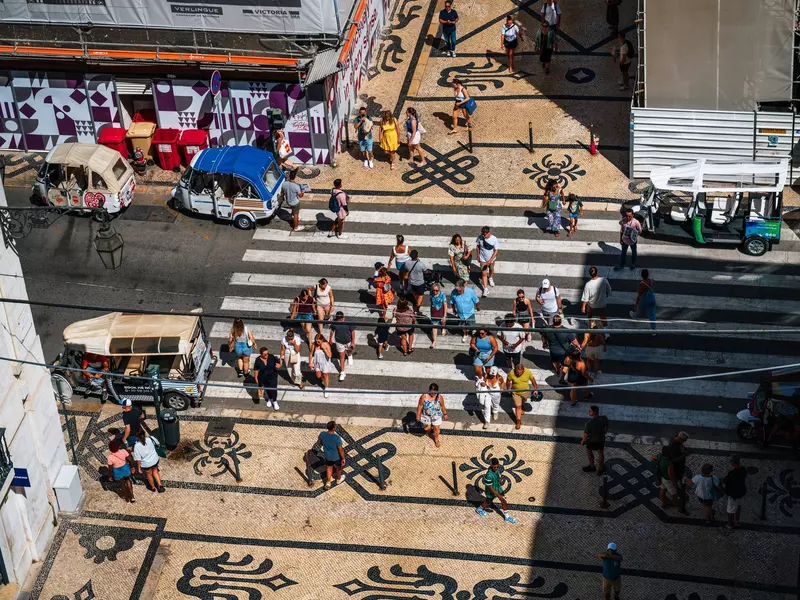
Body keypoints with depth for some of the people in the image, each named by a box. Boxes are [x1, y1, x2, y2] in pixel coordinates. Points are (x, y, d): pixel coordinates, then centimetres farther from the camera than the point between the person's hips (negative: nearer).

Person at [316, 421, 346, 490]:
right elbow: (341, 449, -27)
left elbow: (318, 443, -5)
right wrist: (343, 458, -11)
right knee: (338, 467, 29)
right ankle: (338, 479, 54)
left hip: (328, 455, 3)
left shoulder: (322, 434, -26)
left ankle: (328, 483, 41)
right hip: (337, 456, -3)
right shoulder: (337, 437, -38)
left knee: (329, 467, 30)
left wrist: (319, 446, 18)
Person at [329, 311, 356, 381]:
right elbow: (332, 331, 0)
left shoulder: (348, 323, -27)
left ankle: (349, 355, 67)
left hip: (348, 341, 0)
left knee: (349, 352, 28)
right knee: (341, 357, 7)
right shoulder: (334, 323, -20)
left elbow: (353, 332, -14)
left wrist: (353, 342, -12)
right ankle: (342, 372, 17)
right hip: (339, 342, 1)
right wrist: (330, 339, 12)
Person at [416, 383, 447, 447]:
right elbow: (420, 406, -12)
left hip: (436, 416, 0)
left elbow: (443, 406, -5)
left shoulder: (439, 397, -22)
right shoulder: (424, 396, -25)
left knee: (436, 428, 14)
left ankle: (436, 440, 43)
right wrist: (418, 415, -5)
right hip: (426, 416, 0)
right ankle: (429, 428, 54)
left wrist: (445, 414, 7)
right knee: (427, 428, 15)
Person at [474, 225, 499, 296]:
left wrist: (490, 260, -25)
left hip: (491, 258, 0)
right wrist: (477, 256, 4)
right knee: (484, 273, 1)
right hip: (482, 259, 0)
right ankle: (485, 288, 13)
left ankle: (491, 278, 58)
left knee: (491, 269, 27)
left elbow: (496, 251, -21)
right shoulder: (480, 237, -21)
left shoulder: (494, 239, -28)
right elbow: (477, 246, -3)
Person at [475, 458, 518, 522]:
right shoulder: (489, 475, -41)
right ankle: (479, 509, 52)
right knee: (488, 502, 21)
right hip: (491, 492, -6)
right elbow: (490, 488, -31)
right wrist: (498, 495, -26)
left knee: (504, 501, 10)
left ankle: (507, 517, 29)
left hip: (498, 488, 6)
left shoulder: (497, 469, -18)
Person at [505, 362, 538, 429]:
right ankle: (518, 421, 15)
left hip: (525, 391, 2)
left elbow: (532, 380, -8)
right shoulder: (511, 373, -30)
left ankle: (521, 408, 63)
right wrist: (508, 389, 4)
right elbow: (508, 381, -10)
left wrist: (535, 388, 2)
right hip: (515, 392, -2)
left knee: (523, 402, 30)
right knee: (517, 406, 0)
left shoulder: (528, 372, -27)